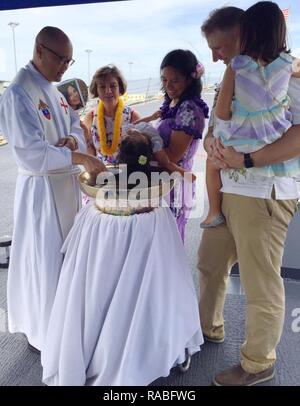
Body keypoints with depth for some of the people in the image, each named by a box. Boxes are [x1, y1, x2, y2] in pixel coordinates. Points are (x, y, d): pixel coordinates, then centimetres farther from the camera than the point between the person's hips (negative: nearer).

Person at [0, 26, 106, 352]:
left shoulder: (53, 90, 10)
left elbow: (75, 127, 15)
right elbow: (30, 153, -24)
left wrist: (71, 139, -8)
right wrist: (80, 158, -26)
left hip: (66, 183, 8)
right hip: (40, 188, -8)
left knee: (65, 253, 18)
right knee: (44, 258, 4)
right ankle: (42, 332, 24)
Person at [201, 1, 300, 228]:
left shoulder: (236, 66, -11)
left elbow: (222, 110, -10)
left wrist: (228, 130, 9)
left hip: (242, 143, -1)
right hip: (277, 140, 2)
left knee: (212, 163, 26)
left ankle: (215, 212, 28)